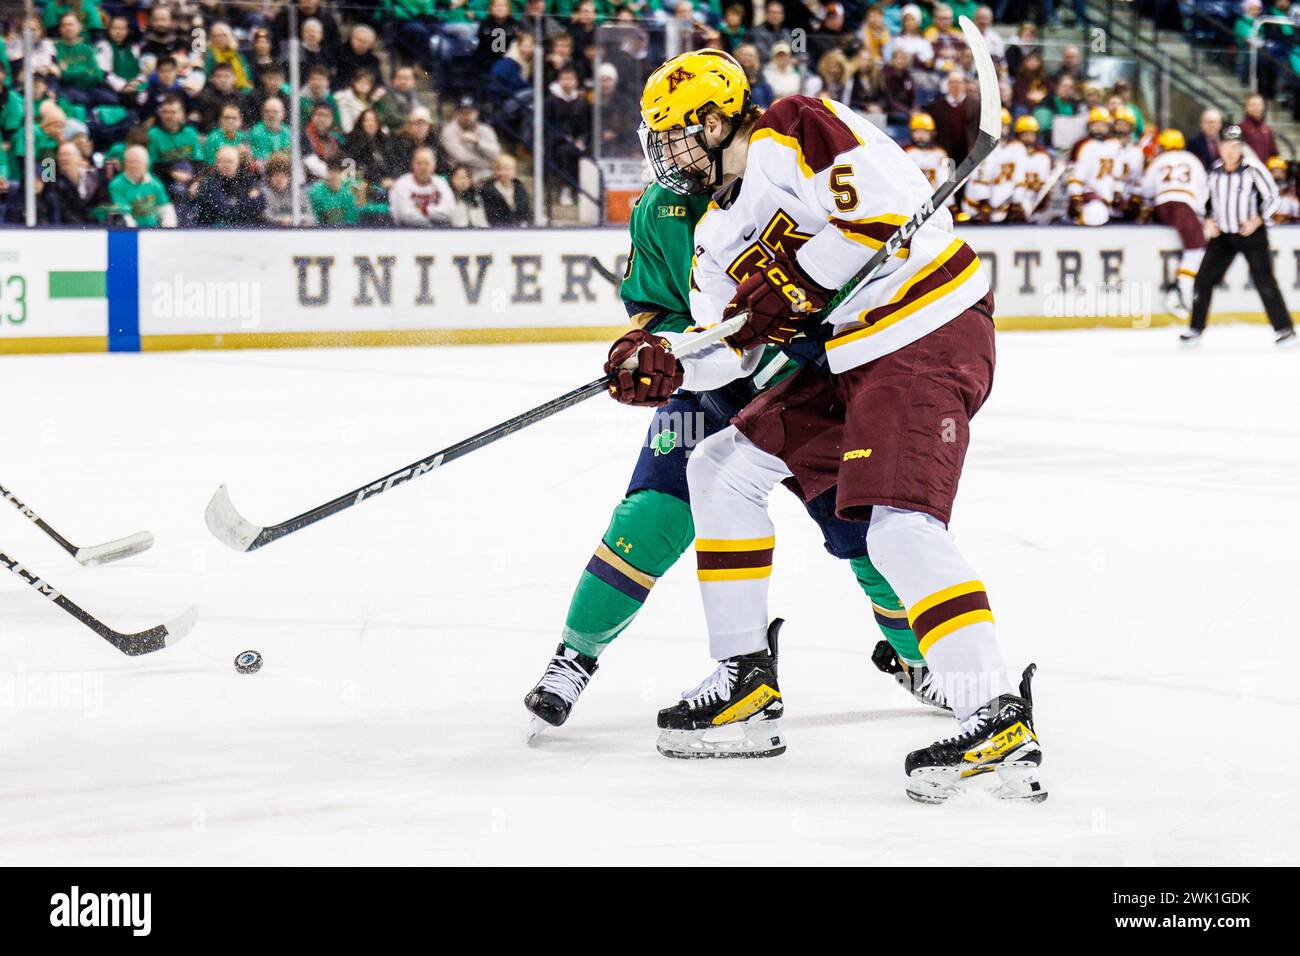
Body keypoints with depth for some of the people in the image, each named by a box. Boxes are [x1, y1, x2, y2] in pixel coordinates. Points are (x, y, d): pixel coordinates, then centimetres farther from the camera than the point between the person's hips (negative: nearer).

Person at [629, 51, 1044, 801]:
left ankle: (1000, 721, -28)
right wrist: (663, 360, -9)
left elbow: (889, 205, -24)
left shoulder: (796, 134, -11)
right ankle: (746, 687, 17)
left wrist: (790, 283, -18)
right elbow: (729, 343, 12)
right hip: (845, 363, 11)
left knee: (901, 527, -25)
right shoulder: (720, 228, 17)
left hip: (927, 339, -11)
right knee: (721, 469, 13)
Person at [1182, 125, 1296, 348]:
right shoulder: (1213, 172, 3)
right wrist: (1208, 221, 0)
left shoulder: (1253, 169, -11)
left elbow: (1272, 198, -6)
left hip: (1251, 232, -4)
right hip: (1222, 235, 4)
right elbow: (1206, 200, 17)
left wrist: (1257, 220, -18)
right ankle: (1196, 330, 13)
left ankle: (1284, 331, -5)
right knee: (1203, 280, -1)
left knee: (1264, 280, -11)